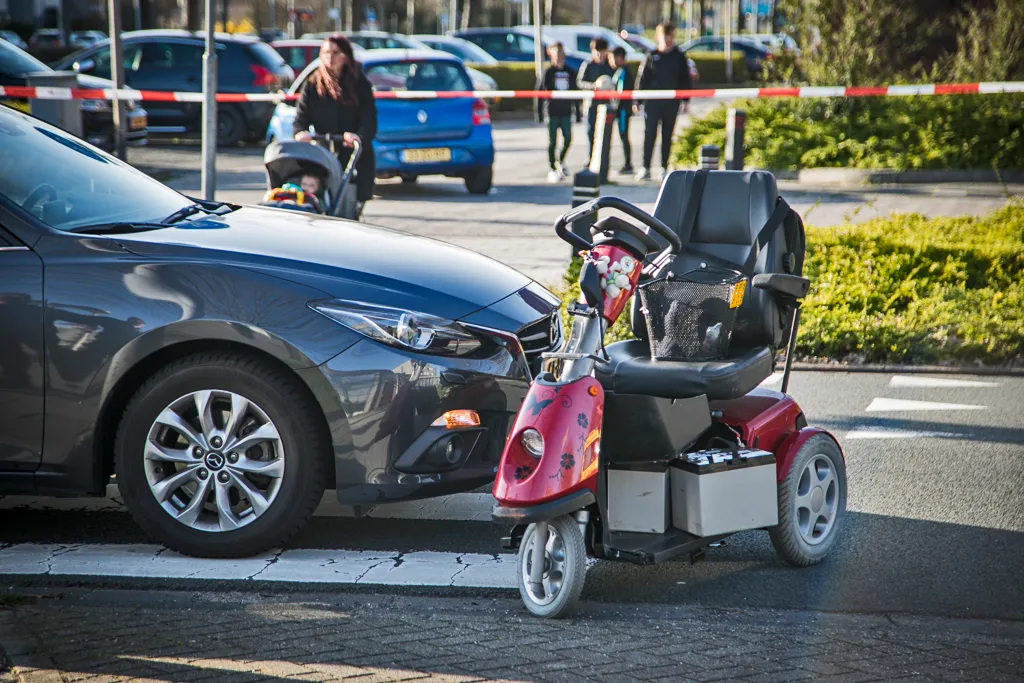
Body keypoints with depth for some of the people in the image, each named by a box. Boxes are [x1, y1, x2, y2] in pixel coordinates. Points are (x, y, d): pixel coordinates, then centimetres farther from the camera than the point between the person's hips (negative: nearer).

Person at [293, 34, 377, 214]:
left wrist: (360, 137, -26)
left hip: (355, 158, -1)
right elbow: (301, 117, 4)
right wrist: (300, 133, -20)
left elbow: (369, 119, -4)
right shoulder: (313, 85, 11)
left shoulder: (360, 84, 6)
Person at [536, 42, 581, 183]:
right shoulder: (548, 72, -2)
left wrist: (578, 112, 13)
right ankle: (553, 169, 9)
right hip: (552, 112, -3)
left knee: (568, 139, 1)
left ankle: (560, 161, 26)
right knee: (552, 142, 0)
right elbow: (539, 92, -4)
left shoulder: (569, 72, 9)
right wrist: (539, 112, -8)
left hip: (566, 112, 3)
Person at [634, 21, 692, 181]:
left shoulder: (679, 57, 5)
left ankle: (665, 167, 13)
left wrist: (685, 100, 5)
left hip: (671, 103, 1)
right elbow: (642, 78, 4)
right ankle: (646, 168, -6)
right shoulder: (652, 57, 2)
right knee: (650, 134, -6)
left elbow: (685, 80, 10)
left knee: (667, 136, 7)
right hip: (653, 101, -1)